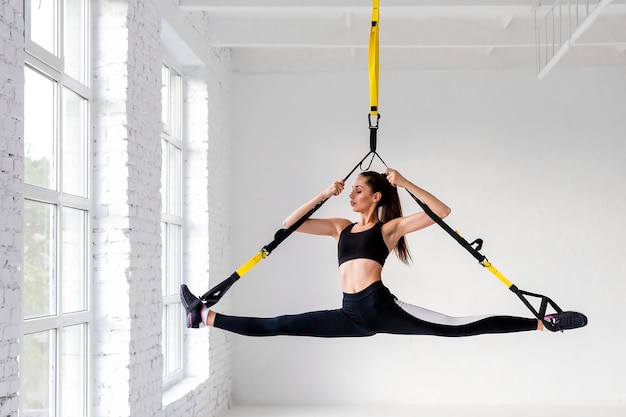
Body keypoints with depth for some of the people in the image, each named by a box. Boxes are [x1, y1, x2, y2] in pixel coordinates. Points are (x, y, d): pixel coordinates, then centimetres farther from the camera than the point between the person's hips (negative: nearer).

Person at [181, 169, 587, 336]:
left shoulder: (391, 226, 8)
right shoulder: (342, 227, 23)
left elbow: (442, 210, 0)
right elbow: (290, 224, 20)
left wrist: (405, 183, -3)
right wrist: (324, 194, 13)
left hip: (381, 307, -5)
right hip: (352, 315, 5)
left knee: (461, 327, -14)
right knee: (279, 326, 2)